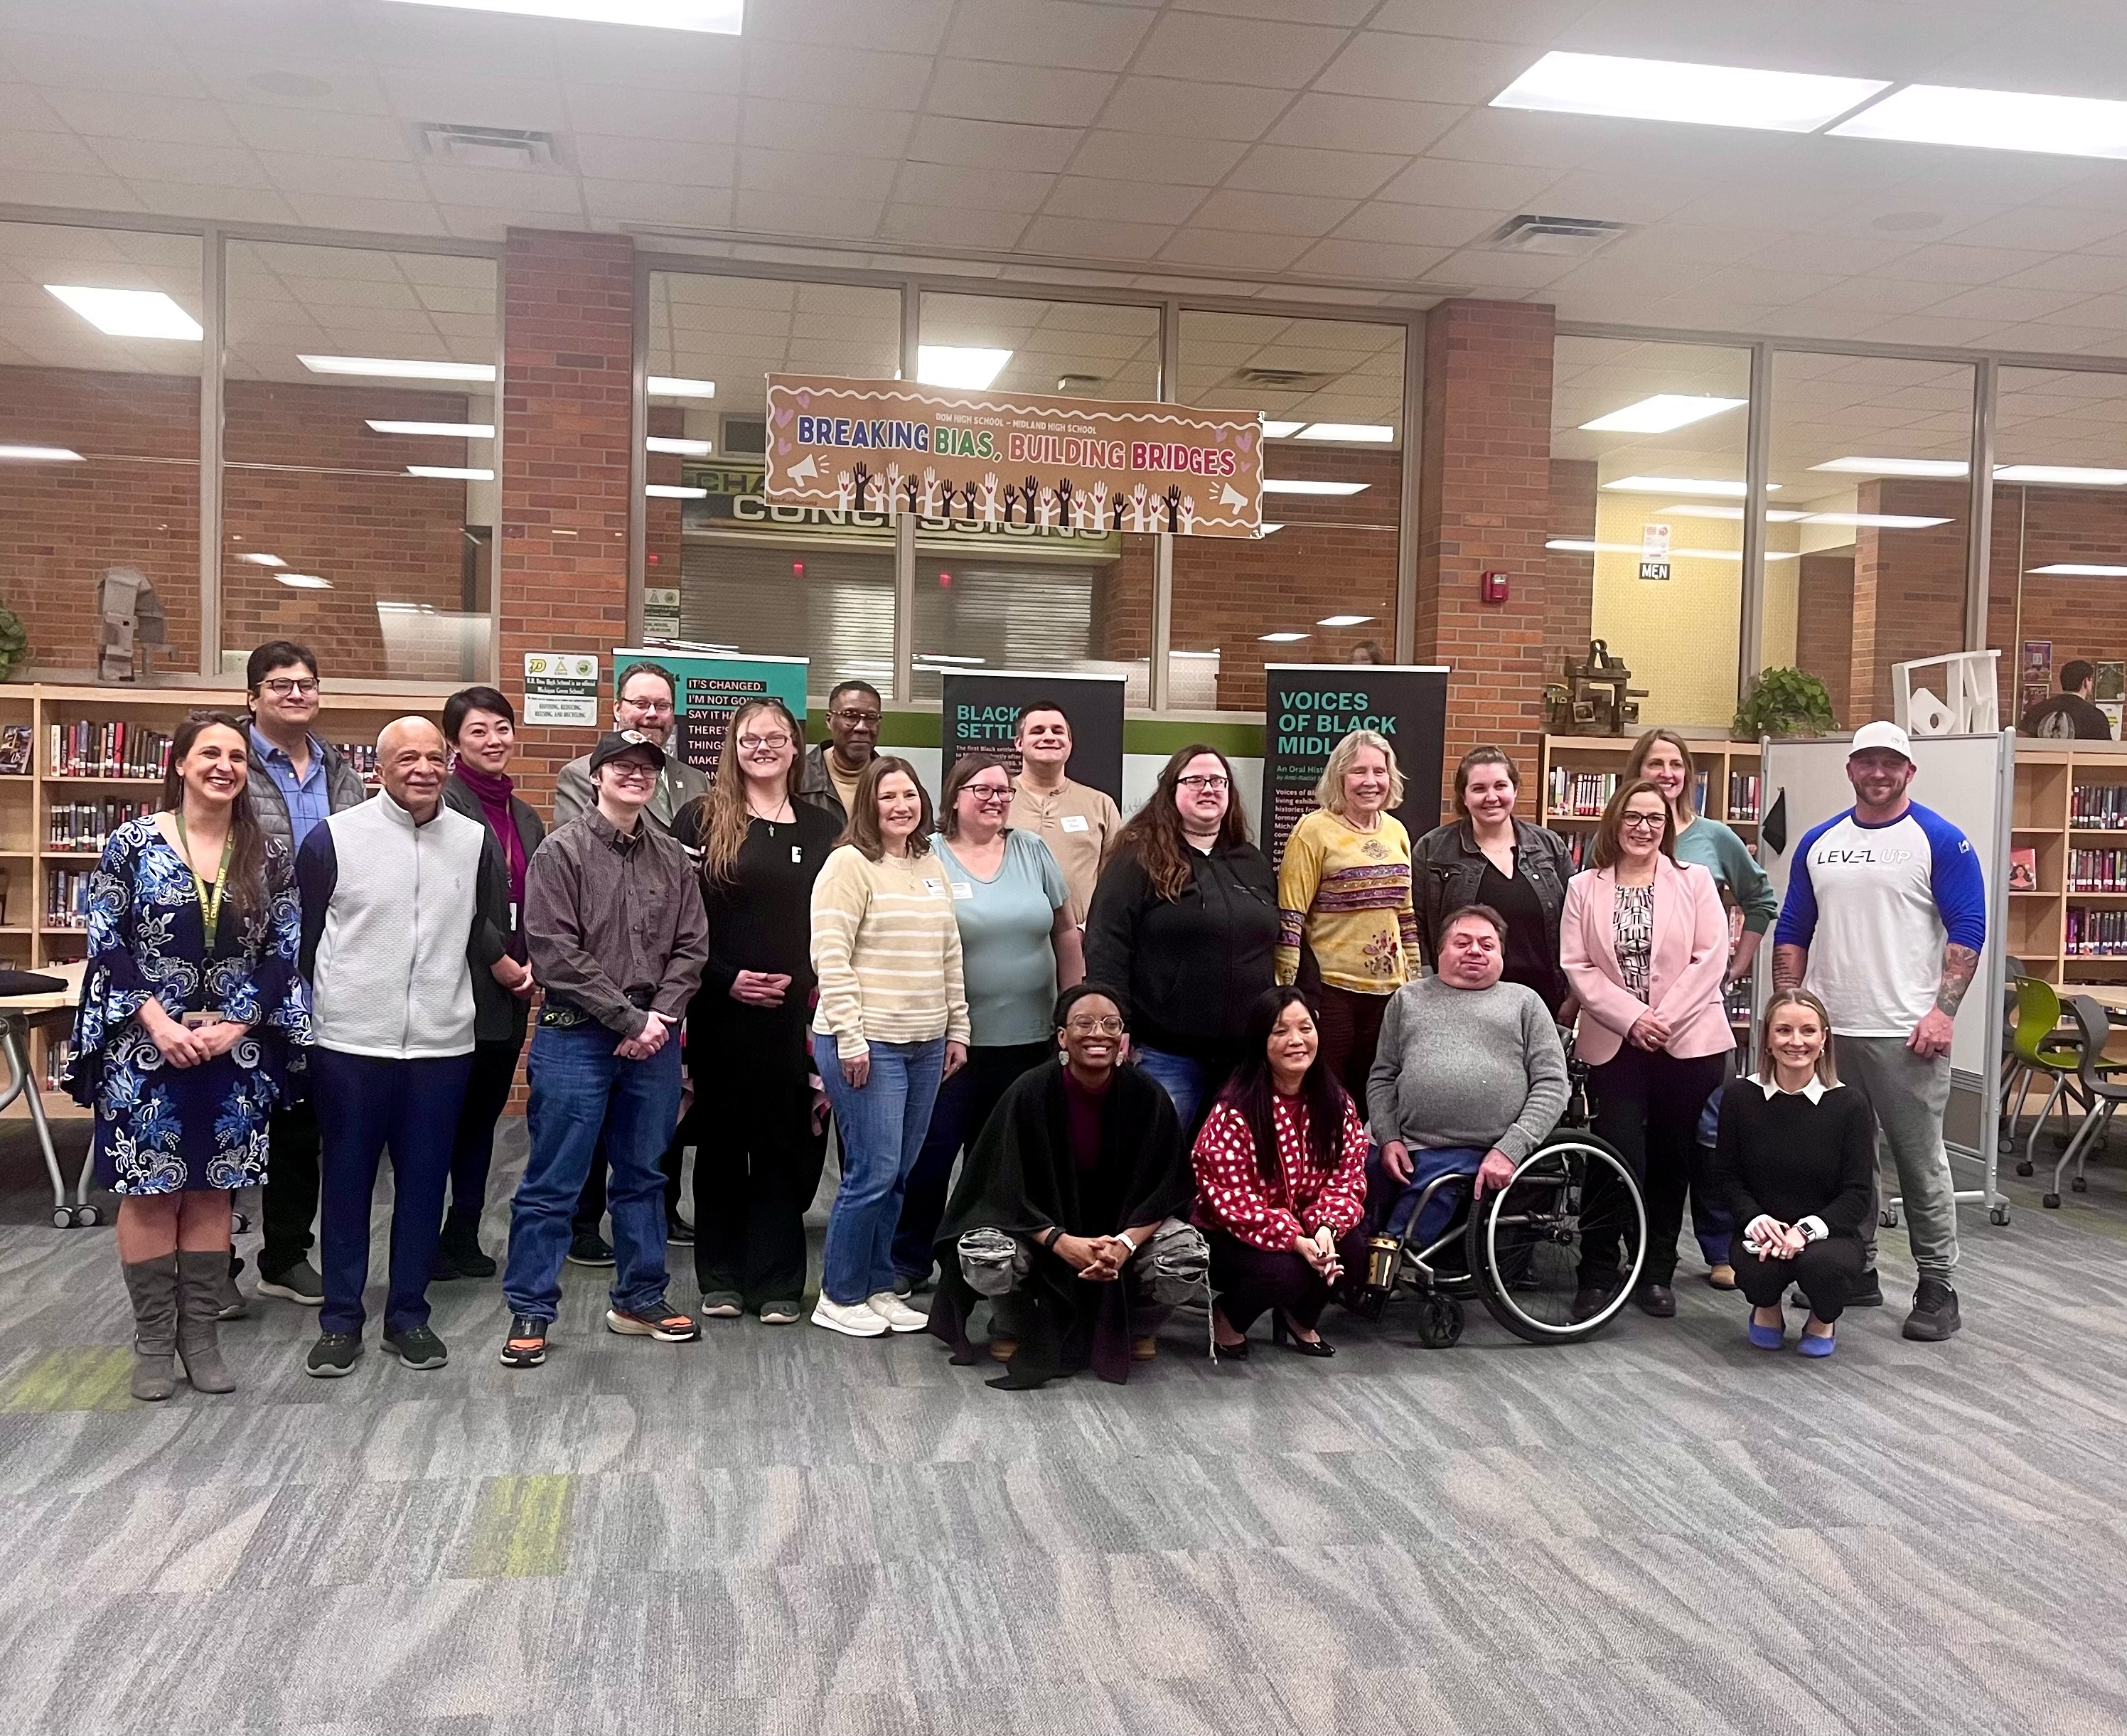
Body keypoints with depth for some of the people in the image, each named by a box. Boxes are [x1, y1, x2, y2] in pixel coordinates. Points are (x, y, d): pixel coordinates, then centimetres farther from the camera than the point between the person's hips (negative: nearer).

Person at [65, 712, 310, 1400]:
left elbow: (283, 953, 2)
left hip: (236, 1051, 2)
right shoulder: (133, 842, -3)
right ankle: (153, 1339, 15)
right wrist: (157, 1021, -14)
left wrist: (235, 1025, -10)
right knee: (150, 1191, 4)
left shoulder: (269, 856, 2)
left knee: (211, 1189, 8)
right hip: (146, 1047, -2)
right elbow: (105, 943, -5)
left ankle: (200, 1333, 18)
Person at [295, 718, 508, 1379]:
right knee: (347, 1182, 8)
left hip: (442, 1044, 3)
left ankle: (409, 1315, 23)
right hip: (350, 1043, -2)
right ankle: (340, 1320, 20)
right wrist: (307, 1016, 4)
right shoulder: (334, 838, -3)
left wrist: (511, 970, 7)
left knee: (423, 1183, 10)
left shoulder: (474, 840, 5)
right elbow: (300, 933, 3)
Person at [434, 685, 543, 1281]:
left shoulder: (525, 816, 16)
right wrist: (498, 963, -12)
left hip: (510, 994, 7)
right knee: (447, 1115, -2)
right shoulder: (446, 804, -9)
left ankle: (464, 1238, 22)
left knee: (484, 1113, 13)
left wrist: (532, 965, 2)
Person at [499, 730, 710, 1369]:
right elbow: (556, 953, -12)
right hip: (576, 1035, -5)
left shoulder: (672, 858, 9)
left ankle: (639, 1299, 26)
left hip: (653, 1037, 5)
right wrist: (630, 1019, -14)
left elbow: (691, 947, 7)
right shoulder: (562, 851, -6)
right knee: (554, 1182, 1)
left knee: (643, 1174, 14)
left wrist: (661, 1017, -8)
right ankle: (530, 1310, 11)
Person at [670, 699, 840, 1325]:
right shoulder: (701, 819, 1)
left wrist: (807, 985, -5)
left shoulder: (822, 828, 9)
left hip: (798, 1013, 2)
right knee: (722, 1141, 8)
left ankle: (778, 1282, 13)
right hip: (720, 1010, -2)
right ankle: (721, 1278, 19)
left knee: (786, 1144, 5)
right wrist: (726, 980, -11)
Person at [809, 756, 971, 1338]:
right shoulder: (850, 864, -9)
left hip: (925, 1045, 7)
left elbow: (950, 955, 18)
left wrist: (957, 1028, 15)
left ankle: (877, 1288, 23)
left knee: (897, 1175, 11)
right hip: (867, 1044, -7)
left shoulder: (932, 867, 13)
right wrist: (850, 1038, -17)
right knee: (873, 1173, -5)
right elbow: (830, 957, -14)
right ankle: (839, 1297, 10)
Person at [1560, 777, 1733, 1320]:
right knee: (1621, 1159, -9)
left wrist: (1665, 1018, -13)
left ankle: (1657, 1274, 21)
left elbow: (1711, 957, -4)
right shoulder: (1584, 888, 4)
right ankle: (1597, 1275, 5)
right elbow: (1577, 966, -1)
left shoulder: (1694, 881, 4)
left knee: (1671, 1159, 7)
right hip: (1615, 1043, -1)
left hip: (1688, 1041, 1)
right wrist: (1631, 1018, -12)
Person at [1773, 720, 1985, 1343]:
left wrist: (1944, 1010, -15)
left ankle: (1937, 1286, 11)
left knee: (1921, 1163, 1)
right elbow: (1792, 933, 14)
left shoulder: (1940, 841, -2)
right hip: (1826, 1031, 5)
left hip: (1906, 1034, -5)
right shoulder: (1818, 843, 11)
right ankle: (1856, 1270, 24)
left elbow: (1967, 931, -7)